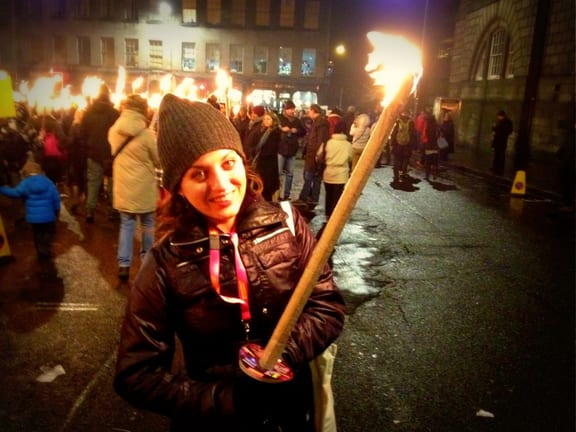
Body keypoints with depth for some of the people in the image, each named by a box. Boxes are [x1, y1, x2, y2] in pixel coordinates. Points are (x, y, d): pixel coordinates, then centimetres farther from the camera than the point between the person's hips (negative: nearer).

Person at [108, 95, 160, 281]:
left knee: (126, 225, 12)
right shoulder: (147, 133, -16)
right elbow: (159, 161, -6)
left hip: (123, 188, 4)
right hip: (144, 189, -4)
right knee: (148, 224, 14)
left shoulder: (115, 131, 0)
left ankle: (123, 265, 10)